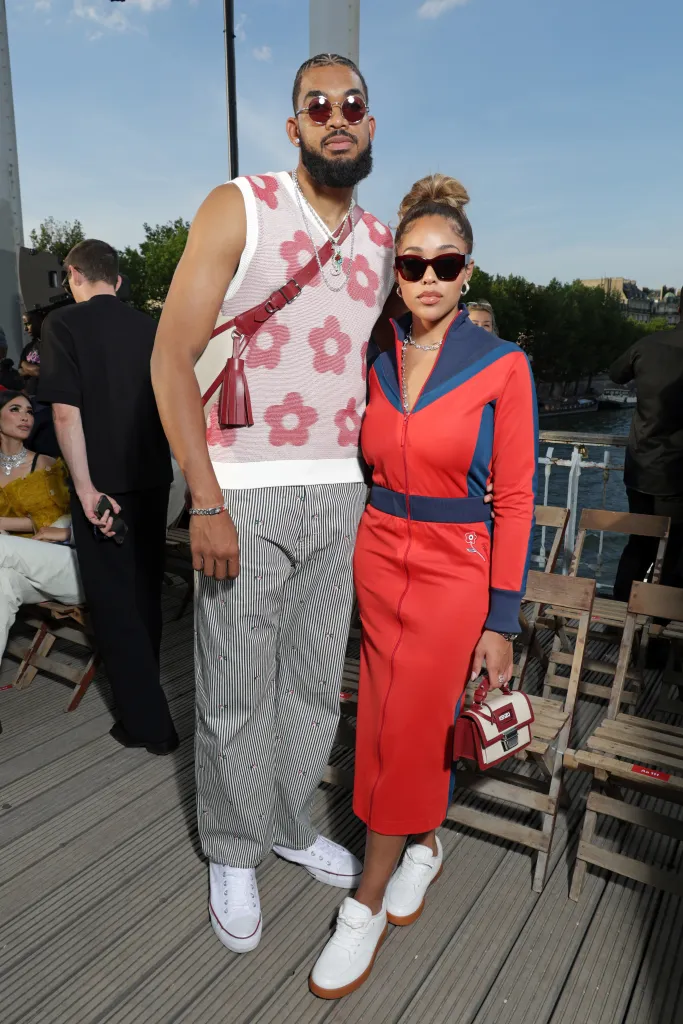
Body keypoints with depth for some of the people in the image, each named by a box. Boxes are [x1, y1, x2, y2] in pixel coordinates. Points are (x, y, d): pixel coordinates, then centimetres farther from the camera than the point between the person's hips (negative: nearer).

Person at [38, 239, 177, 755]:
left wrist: (86, 488, -18)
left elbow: (66, 410, -17)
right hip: (153, 478, 5)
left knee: (114, 599, 3)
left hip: (105, 483, -5)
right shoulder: (149, 326, 5)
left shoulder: (64, 323, -8)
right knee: (145, 589, 19)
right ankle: (144, 689, 36)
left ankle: (148, 722, 6)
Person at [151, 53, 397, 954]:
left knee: (317, 682, 15)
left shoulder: (382, 245, 13)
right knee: (235, 695, 5)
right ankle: (234, 853, 30)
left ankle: (291, 826, 38)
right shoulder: (238, 209, -3)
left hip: (342, 496, 5)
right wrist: (208, 503, -15)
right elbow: (172, 358, -9)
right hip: (246, 498, -5)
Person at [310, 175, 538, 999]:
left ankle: (367, 903, 19)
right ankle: (423, 845, 39)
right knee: (394, 721, 12)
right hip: (379, 554, 4)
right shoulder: (375, 363, 4)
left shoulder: (502, 365, -8)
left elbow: (514, 499, -8)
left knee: (407, 732, -2)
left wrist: (501, 621, -9)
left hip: (456, 566, -4)